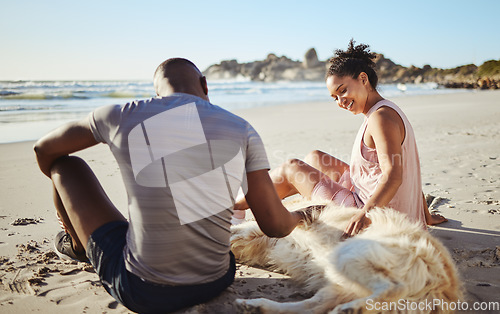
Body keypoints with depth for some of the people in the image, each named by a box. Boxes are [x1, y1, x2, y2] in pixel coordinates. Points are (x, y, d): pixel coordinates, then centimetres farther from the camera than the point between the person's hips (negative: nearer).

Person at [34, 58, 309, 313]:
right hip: (215, 283, 3)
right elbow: (274, 226, -5)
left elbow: (44, 149, 11)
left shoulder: (123, 116, -6)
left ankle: (78, 245, 47)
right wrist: (298, 216, 20)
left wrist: (64, 193, 34)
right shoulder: (241, 130, -4)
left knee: (66, 164, 16)